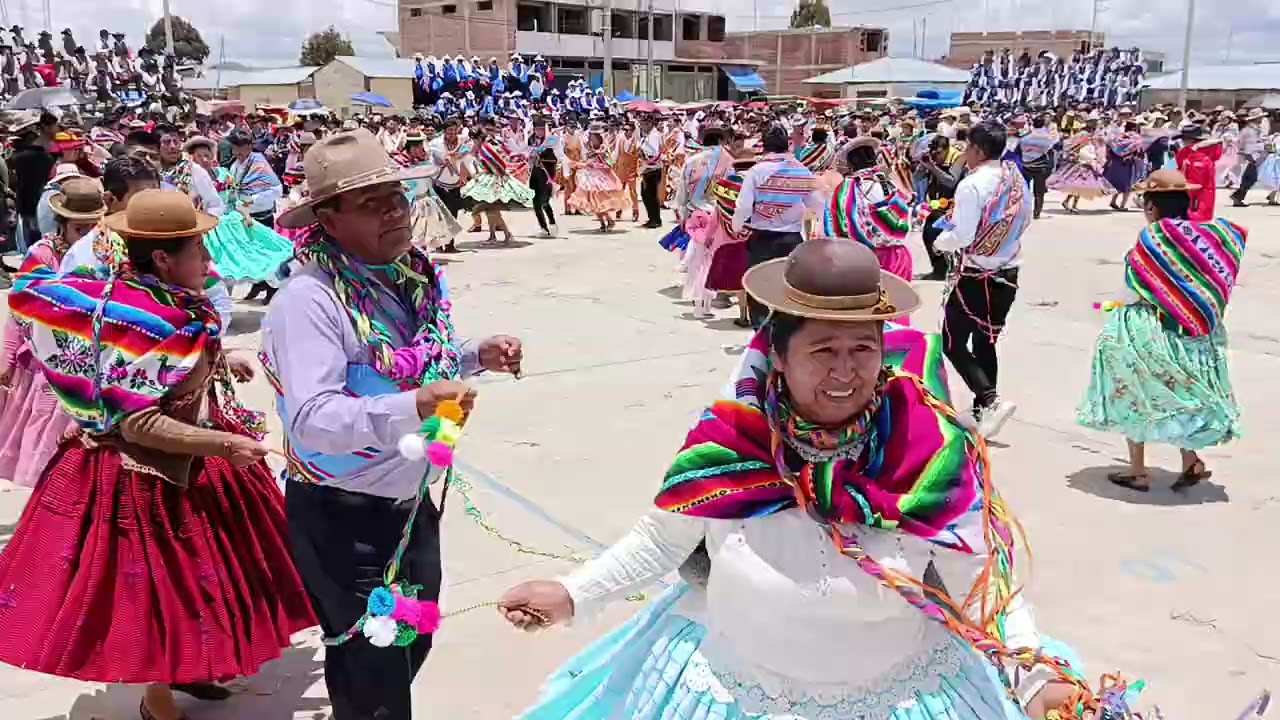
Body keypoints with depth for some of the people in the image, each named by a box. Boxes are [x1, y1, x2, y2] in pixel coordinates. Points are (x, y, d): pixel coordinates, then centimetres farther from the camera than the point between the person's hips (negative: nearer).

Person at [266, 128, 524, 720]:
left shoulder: (410, 275, -1)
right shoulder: (308, 299, -26)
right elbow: (311, 418, -36)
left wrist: (475, 358, -2)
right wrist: (413, 408, -49)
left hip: (409, 500, 8)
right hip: (342, 516, -8)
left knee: (412, 646, 27)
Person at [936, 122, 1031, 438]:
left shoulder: (972, 185, -19)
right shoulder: (1017, 180, 3)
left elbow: (961, 236, -20)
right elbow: (1024, 222, 14)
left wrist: (939, 242, -1)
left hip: (976, 276, -7)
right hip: (1008, 273, 7)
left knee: (953, 343, 3)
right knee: (986, 343, 17)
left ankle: (991, 400, -11)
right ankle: (983, 410, 21)